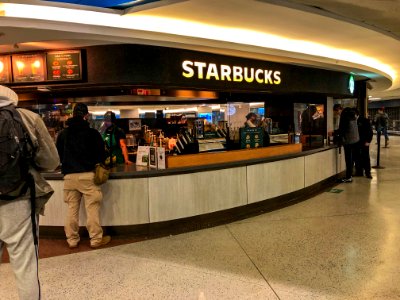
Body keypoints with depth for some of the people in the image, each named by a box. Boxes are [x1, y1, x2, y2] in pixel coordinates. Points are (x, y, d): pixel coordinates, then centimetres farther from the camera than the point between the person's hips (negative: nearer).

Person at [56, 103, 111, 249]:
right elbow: (101, 154, 1)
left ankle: (72, 239, 18)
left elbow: (59, 155, 16)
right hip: (87, 175, -4)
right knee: (92, 208, 2)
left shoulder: (63, 134, 7)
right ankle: (96, 238, 8)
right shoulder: (92, 133, -4)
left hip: (69, 175, 4)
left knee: (72, 208, 11)